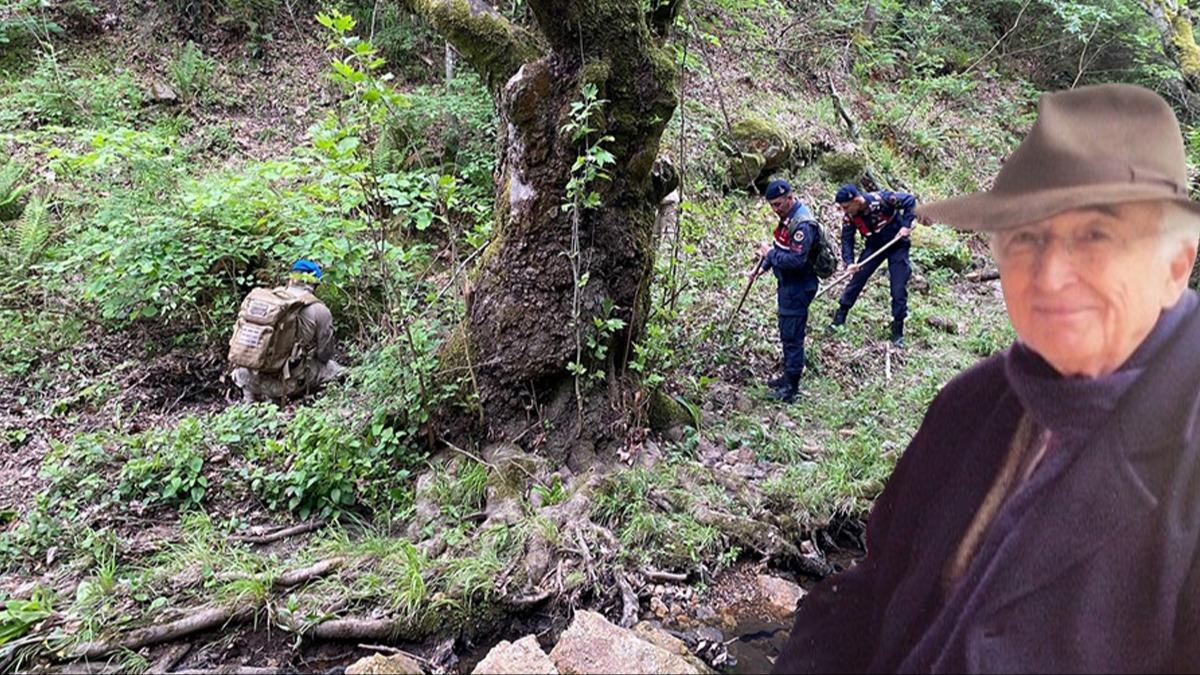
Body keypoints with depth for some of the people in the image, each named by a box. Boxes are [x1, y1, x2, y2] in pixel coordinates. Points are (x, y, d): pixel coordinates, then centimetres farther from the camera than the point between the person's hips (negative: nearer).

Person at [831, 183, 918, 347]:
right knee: (856, 280, -2)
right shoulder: (849, 217, -16)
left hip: (897, 245, -3)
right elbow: (847, 240, -12)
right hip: (874, 247, 3)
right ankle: (839, 319, 12)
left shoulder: (882, 199, -29)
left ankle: (898, 332, 8)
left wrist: (906, 225, -22)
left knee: (899, 289, -3)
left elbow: (910, 200, -16)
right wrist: (849, 263, -28)